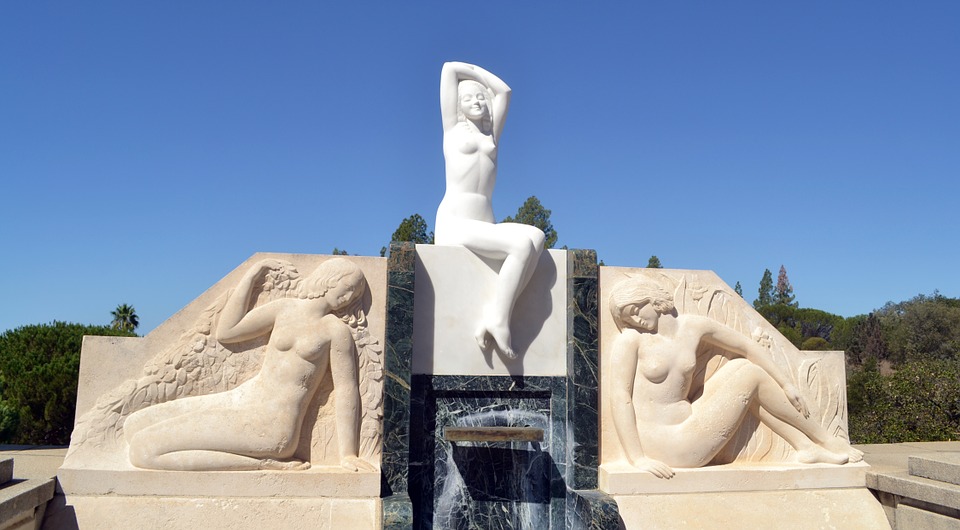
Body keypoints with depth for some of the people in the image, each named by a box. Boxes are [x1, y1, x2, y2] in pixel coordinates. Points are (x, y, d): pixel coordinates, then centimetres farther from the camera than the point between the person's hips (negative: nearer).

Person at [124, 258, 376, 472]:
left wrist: (347, 455, -8)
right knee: (133, 425, 9)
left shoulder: (336, 331, -4)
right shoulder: (285, 308, 11)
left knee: (143, 451, -14)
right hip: (240, 401, 8)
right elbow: (226, 331, 11)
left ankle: (262, 464, -12)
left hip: (268, 426, -8)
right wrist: (253, 274, 12)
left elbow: (346, 390, -5)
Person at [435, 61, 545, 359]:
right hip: (455, 225, -5)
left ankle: (495, 314, -30)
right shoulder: (453, 127, 13)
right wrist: (468, 73, 29)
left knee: (536, 236, -25)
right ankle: (499, 321, -24)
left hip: (485, 227, 5)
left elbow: (503, 91, 24)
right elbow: (449, 68, 12)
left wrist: (477, 72, 30)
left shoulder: (491, 134, 25)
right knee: (522, 243, -28)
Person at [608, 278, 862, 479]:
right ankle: (824, 438, 14)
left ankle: (806, 446, 6)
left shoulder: (693, 326, 5)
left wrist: (787, 385, 7)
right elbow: (620, 396, -16)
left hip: (685, 430, 6)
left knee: (741, 366, 4)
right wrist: (638, 459, -22)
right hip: (663, 449, -6)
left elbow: (751, 348, 13)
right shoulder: (630, 340, -10)